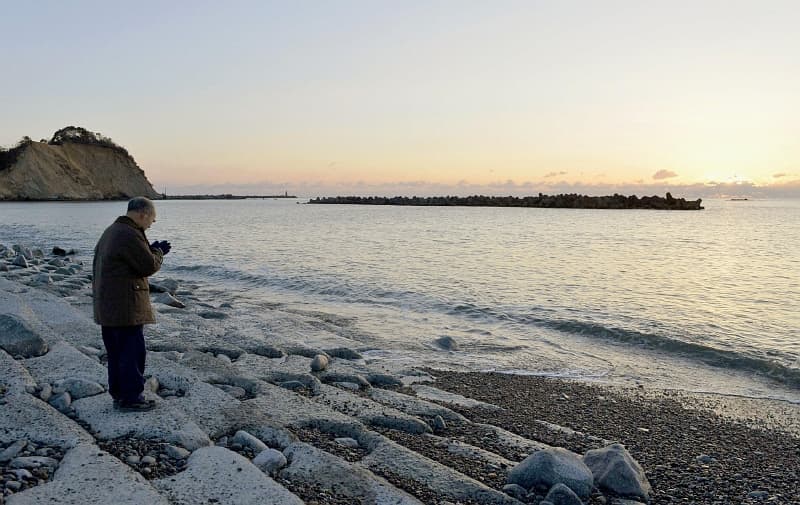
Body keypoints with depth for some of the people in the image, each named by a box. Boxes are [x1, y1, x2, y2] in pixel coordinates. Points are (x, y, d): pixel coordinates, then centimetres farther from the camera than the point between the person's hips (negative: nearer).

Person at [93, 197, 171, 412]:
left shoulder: (111, 231, 16)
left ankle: (119, 394, 25)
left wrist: (150, 249, 11)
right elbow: (149, 266, -18)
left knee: (116, 352, 16)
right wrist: (158, 252, 1)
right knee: (132, 351, -2)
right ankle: (131, 398, 4)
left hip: (107, 305, 10)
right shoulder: (130, 235, -19)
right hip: (126, 306, -10)